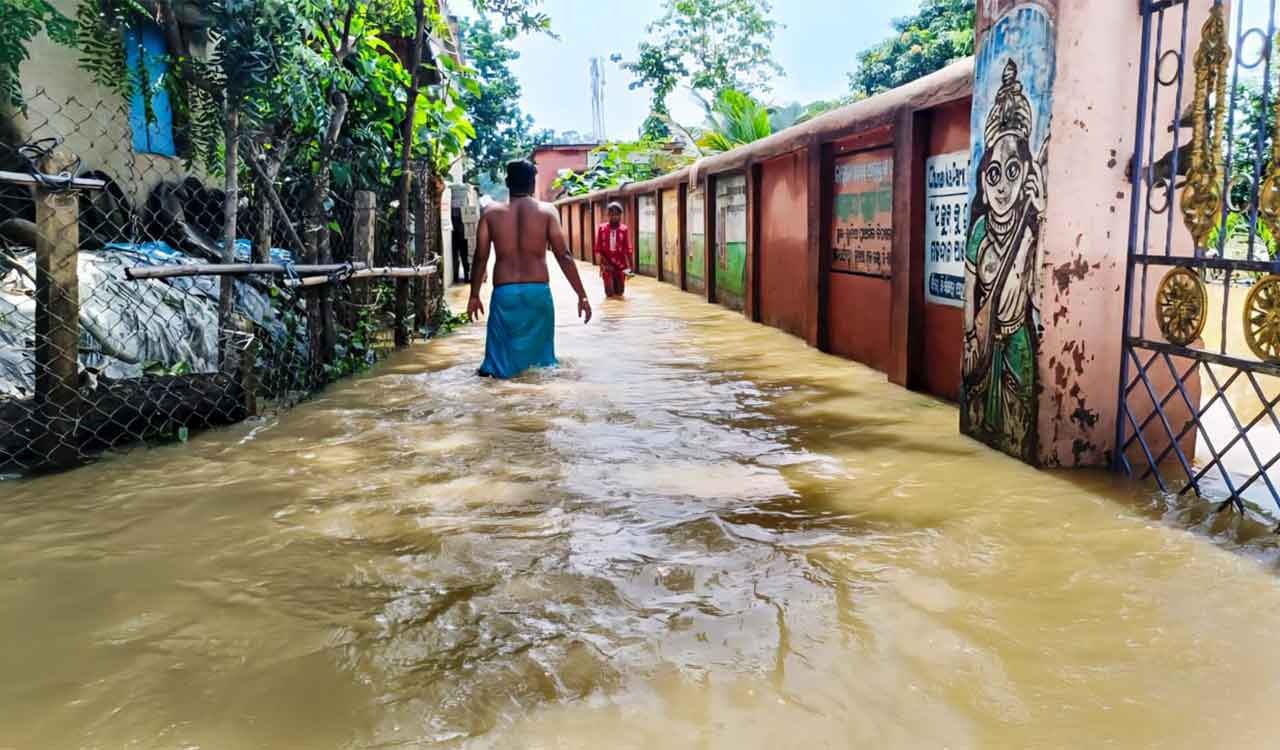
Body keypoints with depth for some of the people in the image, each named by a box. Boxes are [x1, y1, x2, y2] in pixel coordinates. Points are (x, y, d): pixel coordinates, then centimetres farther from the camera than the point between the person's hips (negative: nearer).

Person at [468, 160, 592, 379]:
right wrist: (582, 296, 0)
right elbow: (564, 257, -3)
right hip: (538, 292, 0)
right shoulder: (547, 211, 1)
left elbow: (480, 259, 4)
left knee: (502, 355, 8)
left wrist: (474, 296, 14)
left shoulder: (491, 213, 5)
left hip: (504, 293, 0)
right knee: (538, 351, 13)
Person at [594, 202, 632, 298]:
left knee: (619, 292, 6)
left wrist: (630, 266, -7)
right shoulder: (602, 228, -3)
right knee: (610, 293, -4)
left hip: (620, 264, 1)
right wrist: (604, 262, -11)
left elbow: (628, 249, -2)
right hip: (607, 264, -1)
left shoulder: (624, 229, -3)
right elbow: (598, 249, -1)